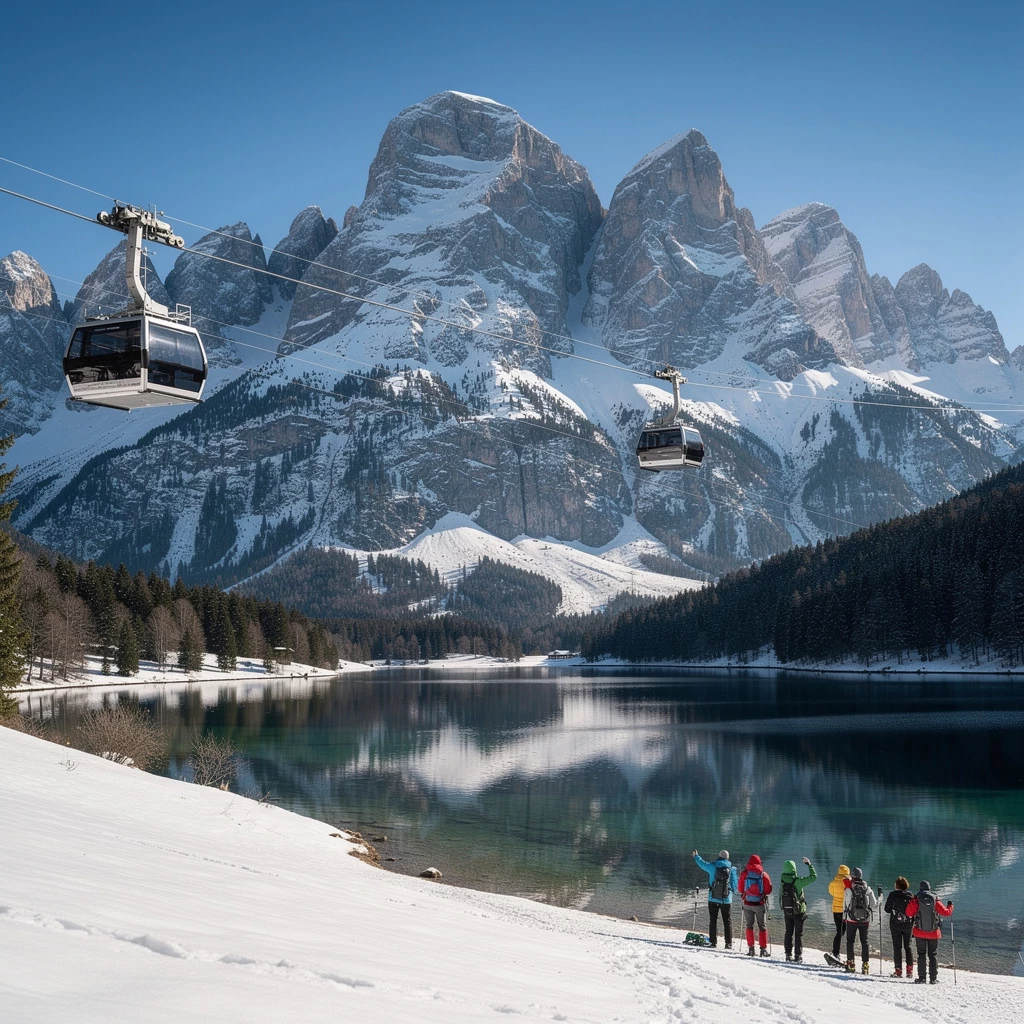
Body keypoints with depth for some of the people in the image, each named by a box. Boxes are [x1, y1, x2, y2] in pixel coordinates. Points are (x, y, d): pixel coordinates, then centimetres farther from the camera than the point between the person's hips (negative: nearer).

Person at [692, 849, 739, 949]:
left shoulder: (712, 866, -2)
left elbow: (702, 863, 16)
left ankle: (713, 942, 5)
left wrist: (696, 856, 36)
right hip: (726, 899, 0)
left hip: (713, 898, 0)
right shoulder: (732, 868, -3)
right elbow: (735, 884, 1)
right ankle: (728, 943, 2)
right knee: (727, 921, 5)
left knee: (713, 920, 7)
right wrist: (736, 890, 24)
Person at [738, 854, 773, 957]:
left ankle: (751, 948, 5)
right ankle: (763, 949, 6)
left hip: (747, 903, 0)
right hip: (760, 903, 0)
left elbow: (740, 889, 1)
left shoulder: (744, 873, -5)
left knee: (749, 925, 11)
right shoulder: (763, 874, -7)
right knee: (762, 926, 10)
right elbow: (768, 890, -5)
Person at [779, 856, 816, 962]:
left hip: (787, 911, 4)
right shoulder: (798, 881, -22)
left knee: (789, 932, 16)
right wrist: (809, 864, -2)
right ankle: (798, 956, 7)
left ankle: (789, 954, 18)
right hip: (798, 911, -4)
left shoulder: (782, 881, -9)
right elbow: (813, 876, -13)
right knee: (798, 933, 6)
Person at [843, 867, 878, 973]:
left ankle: (850, 963, 6)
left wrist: (844, 917, 5)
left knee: (850, 941, 8)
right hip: (865, 919, 2)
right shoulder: (867, 888, -1)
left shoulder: (850, 888, -9)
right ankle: (865, 964, 5)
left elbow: (846, 903, -7)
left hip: (852, 918, -2)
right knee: (864, 942, 9)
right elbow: (874, 903, 0)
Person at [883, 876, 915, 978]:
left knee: (897, 947, 4)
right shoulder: (910, 895, -3)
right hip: (908, 924, 2)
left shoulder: (893, 894, -10)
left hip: (895, 925, -2)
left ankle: (898, 970, 0)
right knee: (908, 946, 13)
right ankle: (909, 970, 9)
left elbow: (887, 909, -4)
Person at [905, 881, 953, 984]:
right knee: (933, 955, 9)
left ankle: (921, 978, 2)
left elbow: (909, 913, -8)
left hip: (920, 933, -1)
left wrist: (911, 903, 8)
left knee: (921, 954, 7)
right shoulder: (935, 900, -6)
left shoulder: (916, 900, -8)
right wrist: (950, 906, 18)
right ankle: (933, 978, 7)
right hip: (933, 933, 1)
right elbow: (946, 912, -2)